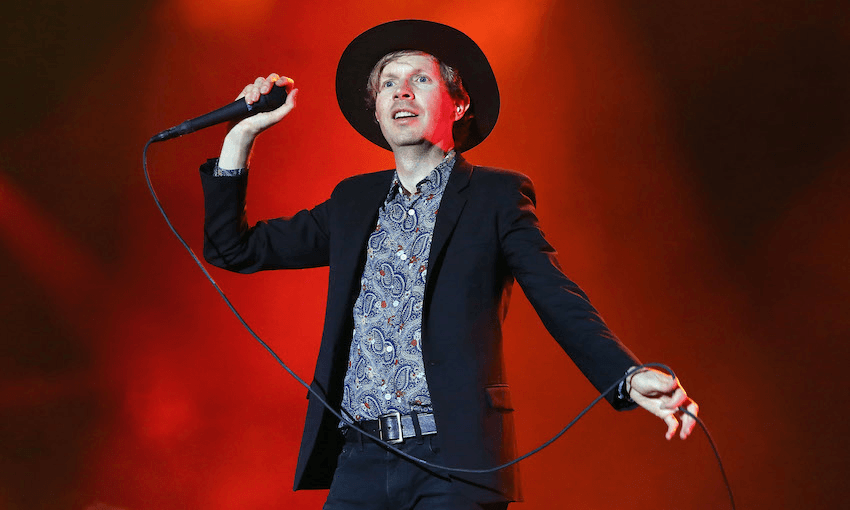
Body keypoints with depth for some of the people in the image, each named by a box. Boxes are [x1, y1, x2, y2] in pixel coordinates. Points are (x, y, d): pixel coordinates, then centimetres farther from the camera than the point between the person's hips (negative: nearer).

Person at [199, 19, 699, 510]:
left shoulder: (496, 196, 5)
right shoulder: (354, 201, 18)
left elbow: (563, 306, -4)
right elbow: (234, 248, 20)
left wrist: (630, 377, -21)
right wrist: (241, 135, 11)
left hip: (455, 461, -4)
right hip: (358, 463, 4)